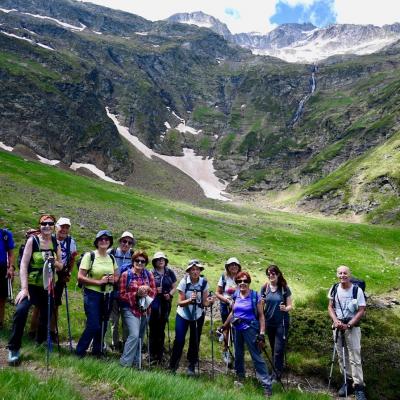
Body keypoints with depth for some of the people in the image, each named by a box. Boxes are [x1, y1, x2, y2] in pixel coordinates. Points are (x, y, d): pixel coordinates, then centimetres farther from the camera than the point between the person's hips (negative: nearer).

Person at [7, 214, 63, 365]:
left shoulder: (56, 243, 2)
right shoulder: (32, 240, -10)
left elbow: (60, 266, 7)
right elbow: (23, 264, -15)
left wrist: (54, 262, -17)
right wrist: (24, 288, -22)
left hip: (48, 287, 4)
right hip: (31, 285, -4)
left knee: (46, 316, 11)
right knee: (21, 310, -27)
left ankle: (40, 343, 38)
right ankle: (13, 348, -12)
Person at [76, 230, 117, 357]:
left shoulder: (111, 258, 7)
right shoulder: (90, 256, -9)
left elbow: (116, 277, 17)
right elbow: (80, 277, -13)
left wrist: (113, 280, -6)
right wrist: (99, 281, -20)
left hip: (108, 295, 5)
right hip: (92, 294, -5)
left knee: (103, 325, 11)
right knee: (93, 325, -9)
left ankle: (97, 351, 30)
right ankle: (80, 351, 13)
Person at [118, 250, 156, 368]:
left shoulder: (149, 274, 3)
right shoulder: (126, 275, -8)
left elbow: (154, 291, 5)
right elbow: (122, 295, -8)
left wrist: (147, 290, -16)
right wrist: (136, 294, -20)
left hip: (145, 310, 5)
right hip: (130, 309, -5)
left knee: (140, 337, 13)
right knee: (134, 335, -18)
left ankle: (136, 362, 28)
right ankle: (125, 363, -4)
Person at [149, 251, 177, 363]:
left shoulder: (170, 273, 6)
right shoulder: (151, 273, -2)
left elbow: (174, 287, 10)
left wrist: (170, 294, -9)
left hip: (166, 303, 3)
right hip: (153, 303, -2)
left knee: (161, 328, 7)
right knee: (153, 328, -13)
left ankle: (159, 354, 18)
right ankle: (153, 354, -2)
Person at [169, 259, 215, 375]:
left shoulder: (204, 283, -14)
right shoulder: (184, 282, -18)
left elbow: (204, 303, -12)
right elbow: (180, 303, -18)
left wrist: (209, 302, -33)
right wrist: (190, 300, -37)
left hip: (198, 316, 2)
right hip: (183, 315, -1)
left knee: (195, 341, 5)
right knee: (179, 340, -4)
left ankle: (191, 366, 26)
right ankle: (172, 366, 17)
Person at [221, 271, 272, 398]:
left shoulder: (255, 296, -10)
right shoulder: (236, 296, 3)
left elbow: (261, 315, -8)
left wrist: (262, 334, -13)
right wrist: (224, 325, 19)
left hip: (250, 329, -5)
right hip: (237, 329, 5)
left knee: (257, 356, -7)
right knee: (238, 354, 17)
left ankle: (267, 385, -1)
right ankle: (240, 376, 38)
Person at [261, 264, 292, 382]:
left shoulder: (284, 288, -8)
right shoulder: (265, 288, -1)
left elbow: (290, 306, -5)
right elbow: (261, 305, 5)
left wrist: (285, 308, -26)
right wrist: (261, 303, -17)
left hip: (282, 322, -3)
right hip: (269, 322, 3)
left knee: (278, 350, -5)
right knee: (273, 348, 15)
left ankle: (277, 375, 5)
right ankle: (276, 369, 31)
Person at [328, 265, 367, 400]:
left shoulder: (357, 290, -12)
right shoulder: (334, 289, 0)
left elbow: (361, 311, -11)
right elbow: (330, 307, 6)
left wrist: (348, 325, -17)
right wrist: (336, 320, -11)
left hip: (352, 327, -4)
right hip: (338, 327, 4)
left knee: (355, 357, -4)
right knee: (341, 356, 11)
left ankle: (359, 386, 4)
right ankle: (348, 381, 25)